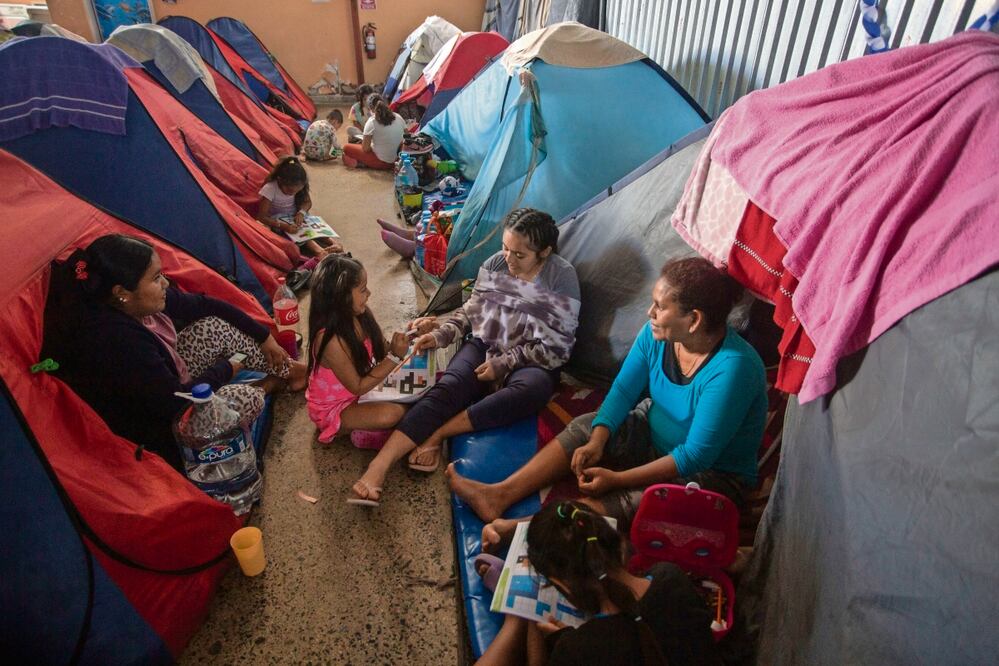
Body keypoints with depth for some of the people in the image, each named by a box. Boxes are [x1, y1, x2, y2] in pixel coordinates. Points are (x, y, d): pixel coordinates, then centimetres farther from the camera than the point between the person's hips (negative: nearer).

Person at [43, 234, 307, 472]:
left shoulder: (143, 303, -12)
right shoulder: (114, 340, -36)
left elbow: (207, 305, 2)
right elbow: (175, 402, -31)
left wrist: (265, 337, 6)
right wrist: (226, 369, -15)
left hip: (168, 380, 8)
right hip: (154, 428, -8)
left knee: (216, 326, -1)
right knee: (245, 398, -21)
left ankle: (286, 371, 13)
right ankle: (270, 385, 14)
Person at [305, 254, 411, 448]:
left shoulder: (359, 314, -14)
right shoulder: (331, 340, -35)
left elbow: (381, 349, -2)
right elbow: (358, 388, -25)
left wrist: (402, 340, -19)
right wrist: (395, 357, -28)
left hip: (358, 384, 8)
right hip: (331, 408, -8)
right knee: (393, 413, -27)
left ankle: (366, 428, 0)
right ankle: (365, 434, 0)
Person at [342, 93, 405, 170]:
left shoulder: (372, 122, -14)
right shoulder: (399, 117, -2)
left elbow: (365, 148, -12)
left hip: (381, 162, -6)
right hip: (396, 160, 6)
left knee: (347, 148, 8)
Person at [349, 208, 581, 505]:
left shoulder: (562, 277, -10)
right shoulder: (495, 263, 1)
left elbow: (557, 346, -12)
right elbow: (472, 310, 14)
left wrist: (503, 363, -17)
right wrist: (440, 334, -2)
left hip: (531, 363, -2)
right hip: (484, 346, 3)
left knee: (532, 388, -38)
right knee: (449, 386, -28)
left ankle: (436, 434, -28)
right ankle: (379, 464, -37)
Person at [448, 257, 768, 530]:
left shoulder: (732, 369, -32)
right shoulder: (658, 333, -12)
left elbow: (697, 455, -29)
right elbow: (624, 389, -5)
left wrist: (617, 479, -28)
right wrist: (597, 443, -21)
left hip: (712, 475, -6)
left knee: (632, 502, -30)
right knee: (584, 428, -8)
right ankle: (501, 495, -14)